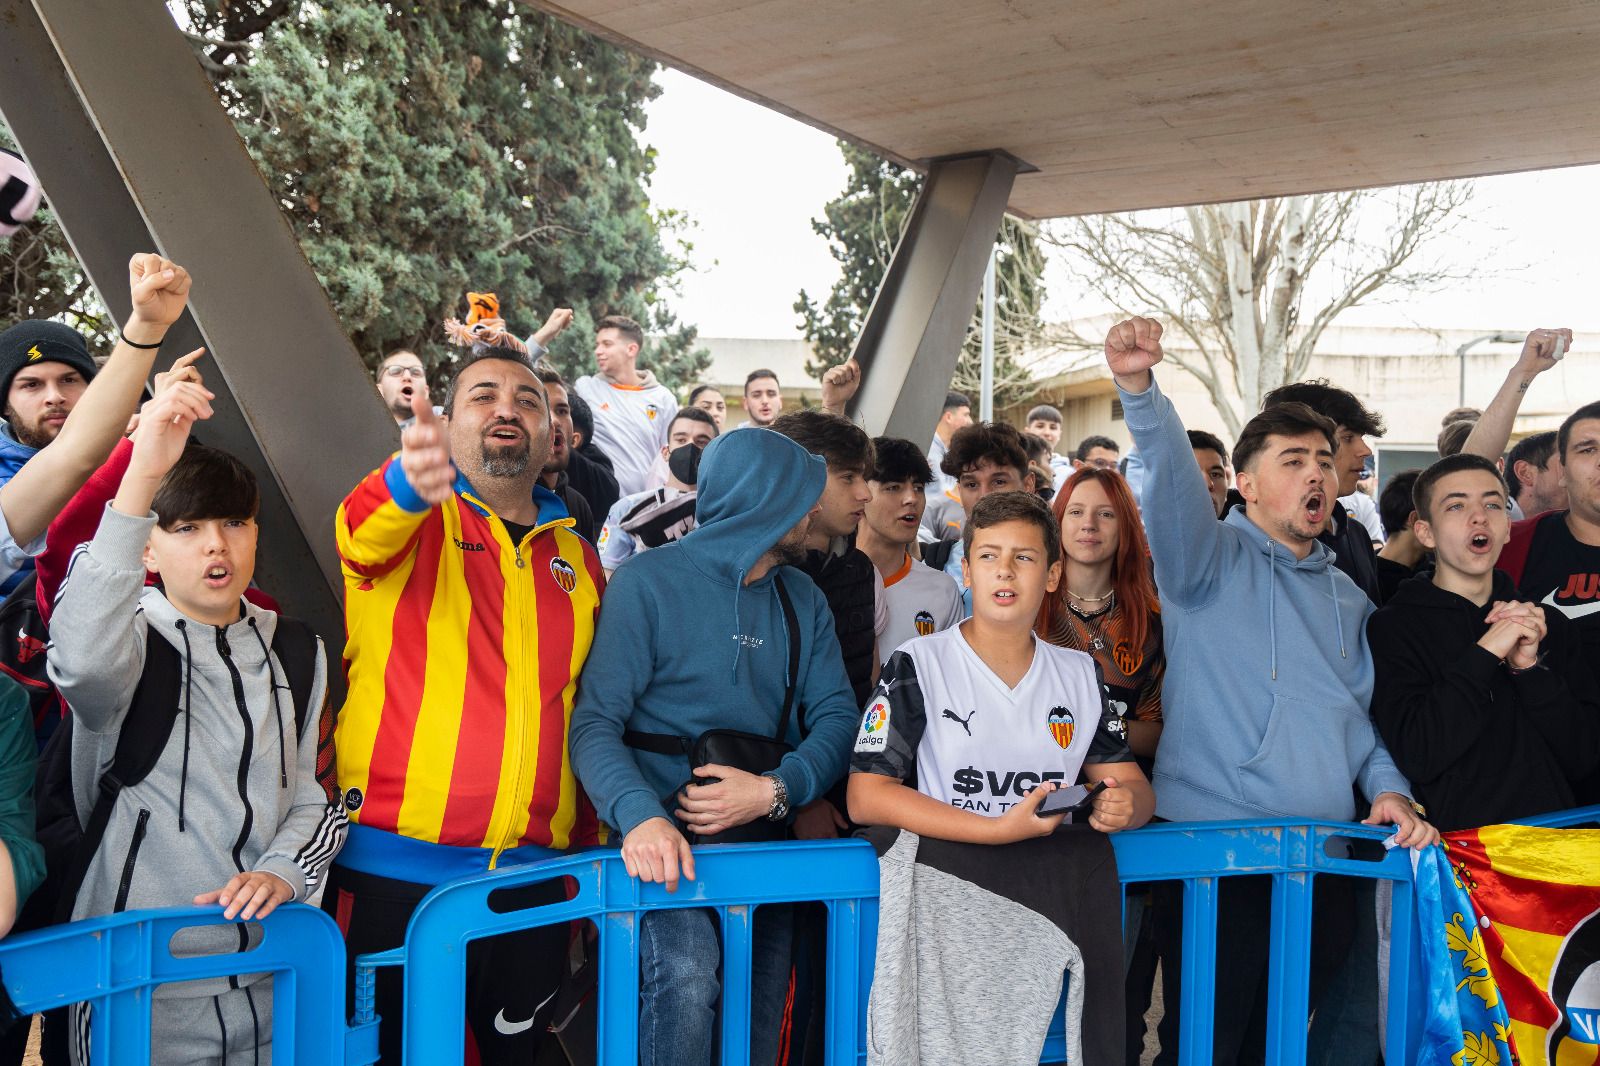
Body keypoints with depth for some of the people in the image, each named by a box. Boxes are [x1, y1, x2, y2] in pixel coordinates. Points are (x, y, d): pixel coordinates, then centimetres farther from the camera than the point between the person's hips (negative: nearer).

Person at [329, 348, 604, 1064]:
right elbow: (363, 529, -25)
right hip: (391, 876, -3)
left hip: (532, 879, 4)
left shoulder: (578, 561, 11)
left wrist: (591, 848, 15)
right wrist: (412, 479, -48)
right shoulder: (413, 524, 0)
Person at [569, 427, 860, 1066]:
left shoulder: (804, 601, 12)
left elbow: (838, 717, 4)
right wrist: (641, 816, -33)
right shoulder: (650, 581, -7)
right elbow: (596, 721, -14)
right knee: (686, 970, -30)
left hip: (765, 836, 5)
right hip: (666, 831, -5)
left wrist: (777, 790, -16)